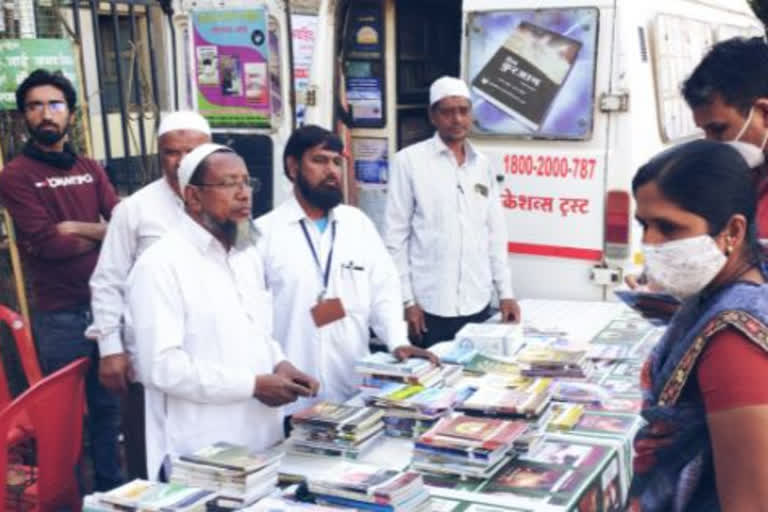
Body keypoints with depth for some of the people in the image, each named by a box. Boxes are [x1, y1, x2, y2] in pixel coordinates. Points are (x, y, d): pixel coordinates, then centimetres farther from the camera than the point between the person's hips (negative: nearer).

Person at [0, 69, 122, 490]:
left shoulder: (90, 169, 11)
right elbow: (47, 243, -16)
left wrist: (79, 227, -15)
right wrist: (102, 234, -4)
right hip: (60, 314, -5)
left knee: (107, 404, 16)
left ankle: (111, 486, 30)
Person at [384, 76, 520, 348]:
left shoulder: (482, 164, 10)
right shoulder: (409, 161, -4)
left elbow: (495, 233, 13)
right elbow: (395, 236, -5)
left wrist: (505, 292, 7)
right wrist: (407, 299, -8)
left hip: (478, 304, 4)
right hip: (430, 306, -4)